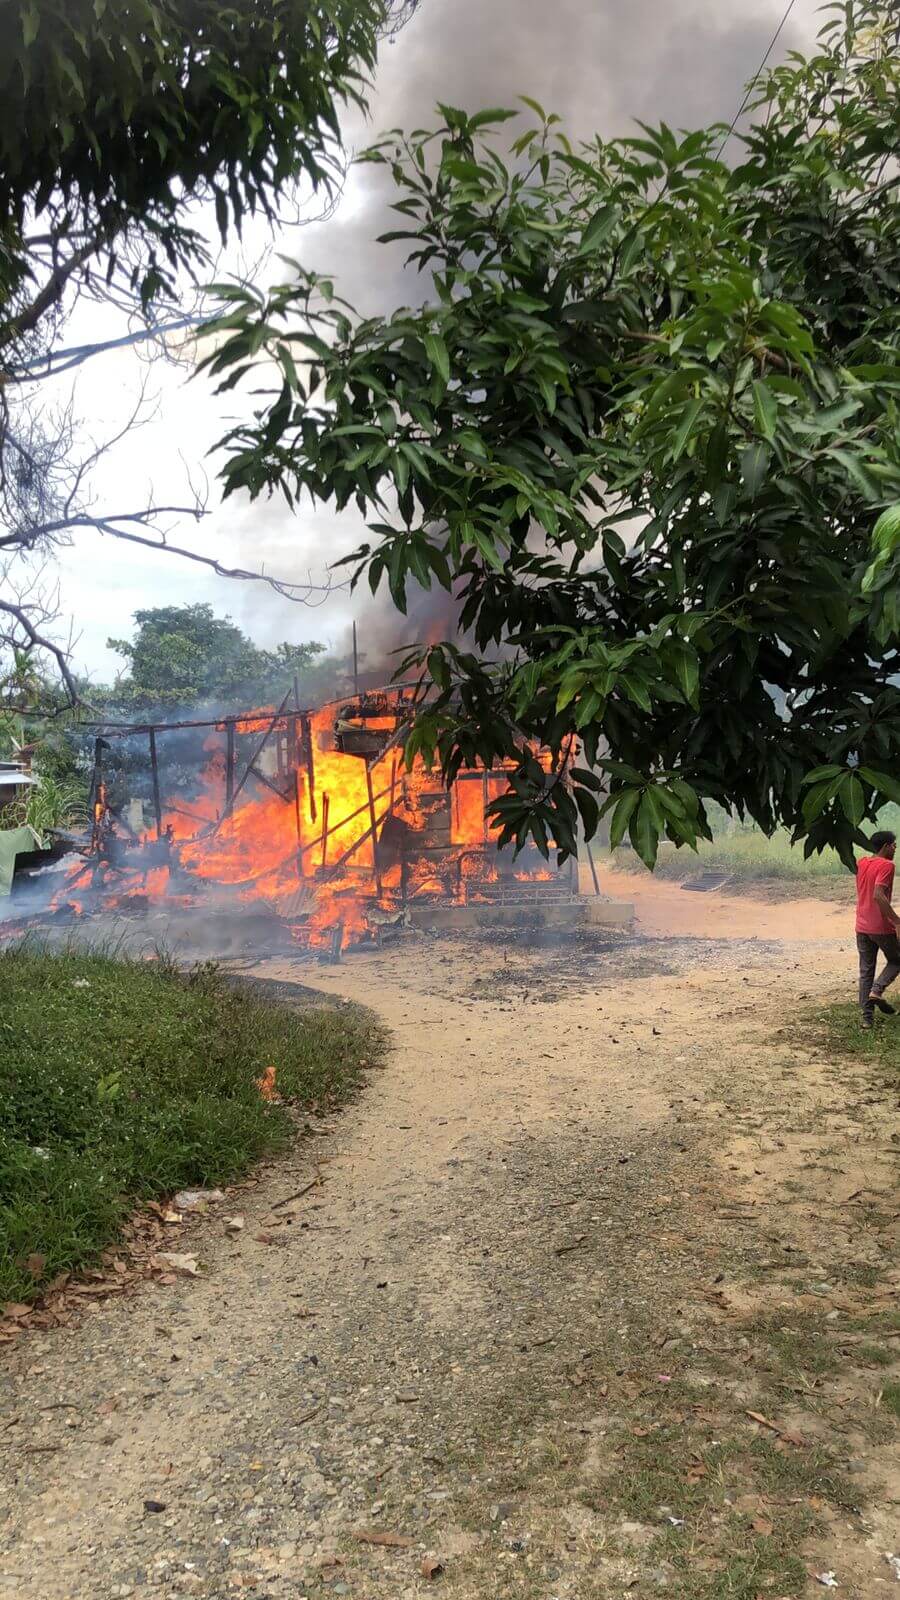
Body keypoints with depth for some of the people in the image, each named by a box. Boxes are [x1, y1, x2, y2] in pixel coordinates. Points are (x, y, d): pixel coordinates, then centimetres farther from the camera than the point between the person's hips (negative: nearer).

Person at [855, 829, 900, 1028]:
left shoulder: (861, 863, 9)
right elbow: (878, 895, -25)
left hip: (862, 927, 6)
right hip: (882, 927, -6)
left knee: (866, 971, 9)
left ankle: (867, 1016, 7)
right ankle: (877, 991, -6)